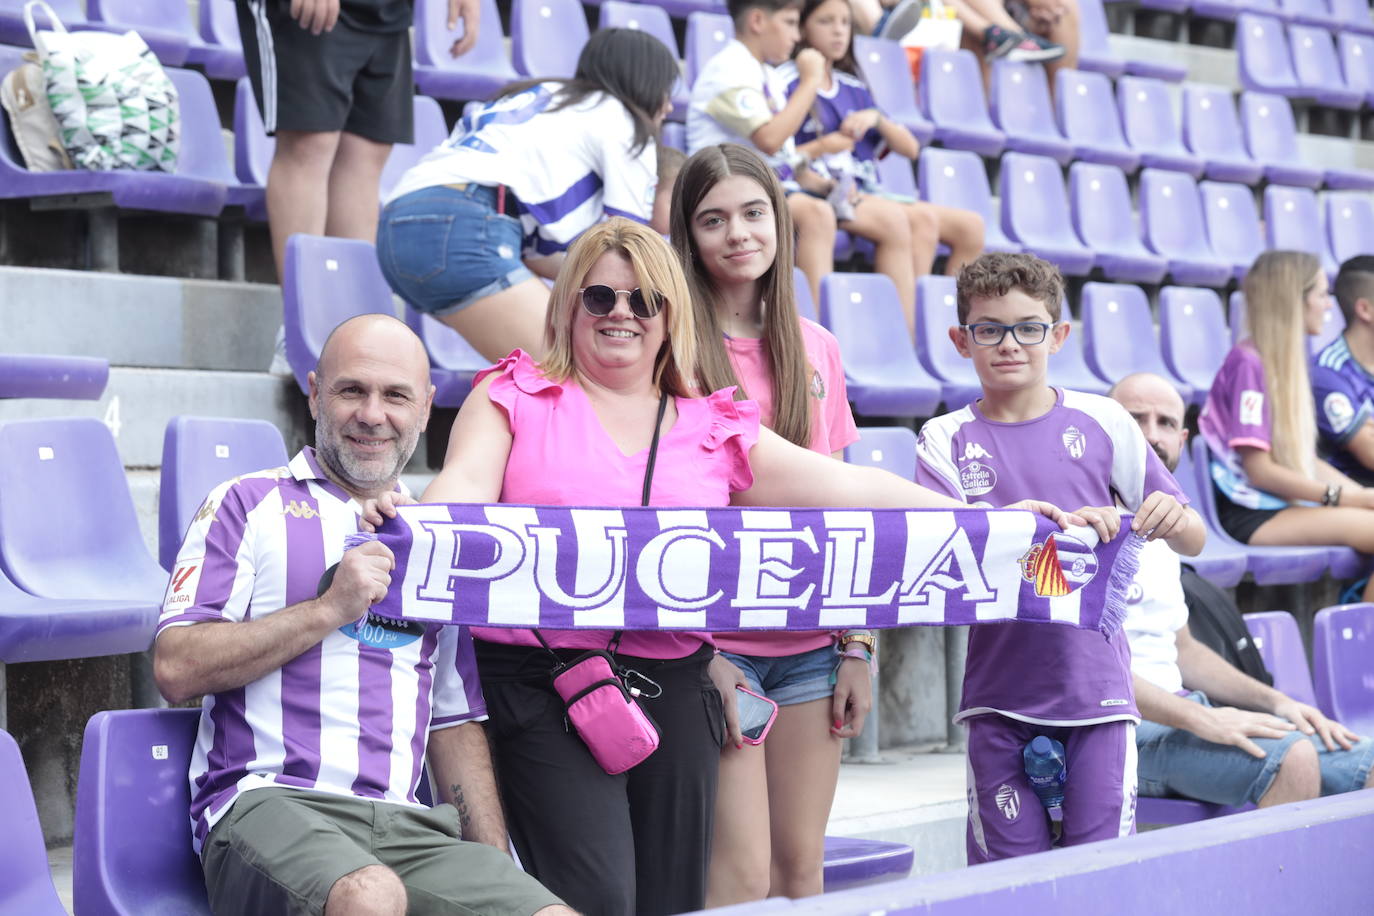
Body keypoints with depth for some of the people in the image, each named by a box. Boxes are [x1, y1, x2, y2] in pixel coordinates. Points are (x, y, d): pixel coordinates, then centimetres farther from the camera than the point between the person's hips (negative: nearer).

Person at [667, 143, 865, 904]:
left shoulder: (815, 348, 11)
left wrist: (855, 646, 8)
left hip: (808, 645, 5)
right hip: (712, 642, -5)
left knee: (802, 864, 5)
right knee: (743, 873, -10)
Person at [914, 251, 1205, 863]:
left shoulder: (1101, 422, 4)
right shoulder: (947, 440, 3)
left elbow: (1193, 541, 9)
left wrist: (1173, 521, -16)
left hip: (1096, 685, 0)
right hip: (999, 691, 0)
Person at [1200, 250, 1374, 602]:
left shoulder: (1286, 359, 17)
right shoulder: (1248, 365, -11)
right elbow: (1259, 470, -15)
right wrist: (1344, 497, -14)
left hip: (1288, 503, 9)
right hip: (1252, 516, -9)